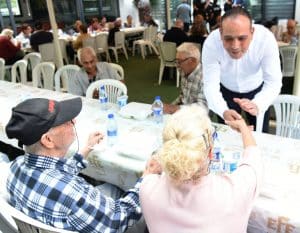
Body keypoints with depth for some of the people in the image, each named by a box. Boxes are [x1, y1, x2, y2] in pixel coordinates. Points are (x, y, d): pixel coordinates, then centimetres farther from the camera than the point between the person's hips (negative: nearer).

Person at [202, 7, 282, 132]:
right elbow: (210, 84, -31)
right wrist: (224, 111, -51)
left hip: (257, 90, 0)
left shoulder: (266, 38, -32)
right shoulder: (211, 43, -32)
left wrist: (257, 105, -49)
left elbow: (273, 82, -28)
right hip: (225, 90, 0)